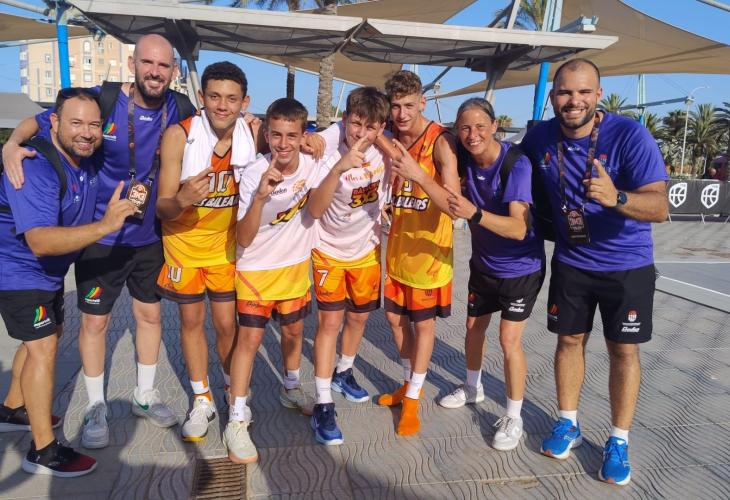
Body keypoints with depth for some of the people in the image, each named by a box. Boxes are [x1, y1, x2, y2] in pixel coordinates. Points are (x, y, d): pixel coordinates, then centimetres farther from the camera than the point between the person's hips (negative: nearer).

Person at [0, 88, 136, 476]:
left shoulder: (86, 159, -6)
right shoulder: (36, 168, -32)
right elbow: (40, 241, -42)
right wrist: (105, 225, -52)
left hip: (48, 270, 9)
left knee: (47, 336, 21)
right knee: (43, 347, -10)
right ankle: (43, 451, 0)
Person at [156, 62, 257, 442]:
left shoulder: (253, 134, -15)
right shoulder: (179, 136, -22)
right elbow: (163, 208, -21)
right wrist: (182, 200, -43)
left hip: (227, 245, 1)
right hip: (185, 243, -1)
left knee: (226, 324, 7)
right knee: (191, 322, 11)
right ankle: (202, 401, 30)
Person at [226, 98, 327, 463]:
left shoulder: (313, 167, -12)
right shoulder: (253, 175, -22)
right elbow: (244, 239, -25)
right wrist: (260, 195, -39)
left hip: (295, 264, 4)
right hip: (255, 268, -4)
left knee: (294, 331, 16)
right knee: (250, 337, -8)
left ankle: (291, 389, 41)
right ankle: (237, 421, 3)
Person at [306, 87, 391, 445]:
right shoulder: (329, 150, -26)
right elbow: (315, 210, -38)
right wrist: (340, 167, -48)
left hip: (366, 248, 4)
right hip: (330, 249, -4)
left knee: (359, 316, 15)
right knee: (330, 321, -6)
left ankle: (344, 373, 41)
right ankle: (323, 405, 5)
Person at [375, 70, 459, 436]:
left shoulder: (440, 141, -19)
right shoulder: (390, 138, 1)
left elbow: (453, 204, -28)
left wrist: (419, 175, -41)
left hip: (428, 249, -6)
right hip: (397, 246, 6)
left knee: (424, 324, 7)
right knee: (395, 316, 16)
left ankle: (412, 399, 24)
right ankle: (410, 383, 38)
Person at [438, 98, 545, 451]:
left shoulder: (516, 164, -27)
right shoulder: (465, 160, -10)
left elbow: (518, 228, -35)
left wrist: (474, 213, -49)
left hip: (520, 267, -6)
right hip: (483, 263, 6)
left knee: (509, 341, -6)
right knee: (473, 328, 18)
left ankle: (513, 418, 14)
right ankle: (473, 388, 44)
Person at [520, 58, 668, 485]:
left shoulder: (630, 135, -22)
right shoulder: (540, 137, -9)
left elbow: (659, 207, -29)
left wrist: (616, 198, -47)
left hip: (627, 265, -3)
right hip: (571, 261, 3)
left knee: (623, 350, 5)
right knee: (570, 340, 12)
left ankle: (619, 441, 22)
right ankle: (568, 423, 30)